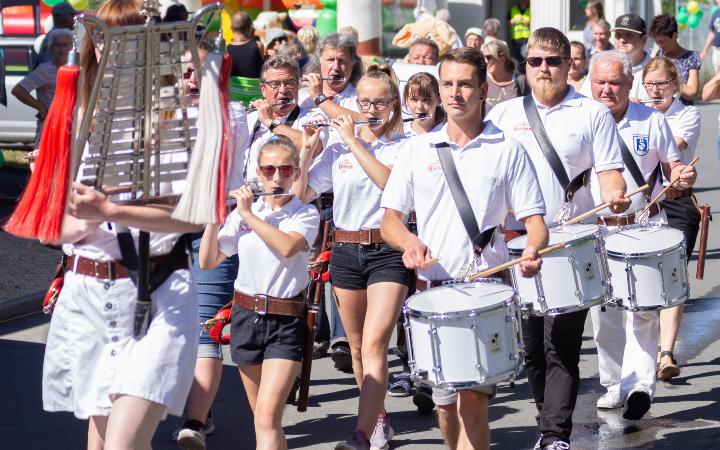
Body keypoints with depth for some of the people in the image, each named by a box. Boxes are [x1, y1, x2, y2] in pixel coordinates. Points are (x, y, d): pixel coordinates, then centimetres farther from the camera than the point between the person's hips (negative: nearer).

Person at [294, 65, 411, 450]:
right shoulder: (337, 150, 7)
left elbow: (389, 180, -21)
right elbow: (301, 195, 4)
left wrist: (354, 140, -17)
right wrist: (305, 154, -8)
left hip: (388, 250, -4)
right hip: (345, 249, 4)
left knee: (374, 344, -17)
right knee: (357, 347, 13)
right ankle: (379, 418, 31)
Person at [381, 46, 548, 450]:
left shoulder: (508, 151, 4)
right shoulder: (417, 149, 10)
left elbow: (534, 219, 2)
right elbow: (390, 218, 10)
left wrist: (533, 251, -21)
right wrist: (409, 242, -13)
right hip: (433, 288, 3)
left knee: (473, 397, -16)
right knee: (444, 401, 10)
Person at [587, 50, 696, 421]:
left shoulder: (652, 121, 0)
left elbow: (672, 165, 8)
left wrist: (683, 177, -15)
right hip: (596, 230, 2)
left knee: (643, 308, -10)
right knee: (603, 313, 6)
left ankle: (640, 385, -9)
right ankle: (614, 383, 19)